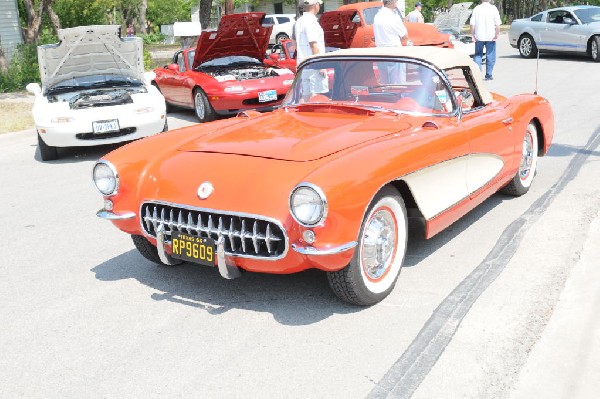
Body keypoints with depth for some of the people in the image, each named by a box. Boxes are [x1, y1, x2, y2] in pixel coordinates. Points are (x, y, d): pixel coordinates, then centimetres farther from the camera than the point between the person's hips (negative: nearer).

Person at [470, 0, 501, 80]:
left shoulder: (476, 9, 2)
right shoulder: (493, 8, -3)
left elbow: (472, 24, 0)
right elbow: (498, 24, -9)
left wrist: (473, 35, 6)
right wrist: (496, 35, -3)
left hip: (479, 37, 1)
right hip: (490, 37, -1)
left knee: (478, 55, 10)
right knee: (490, 56, 6)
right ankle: (488, 75, 8)